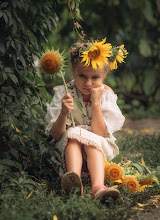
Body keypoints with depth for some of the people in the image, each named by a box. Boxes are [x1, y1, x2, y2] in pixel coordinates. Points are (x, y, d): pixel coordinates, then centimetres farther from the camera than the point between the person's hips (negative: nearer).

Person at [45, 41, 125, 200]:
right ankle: (74, 178, -55)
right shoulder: (63, 93, -8)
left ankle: (98, 187, -54)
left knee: (91, 141, -32)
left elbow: (99, 134, -16)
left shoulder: (106, 94, -6)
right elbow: (56, 136, -14)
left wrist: (96, 103, -23)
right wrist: (64, 114, -33)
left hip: (98, 151, 0)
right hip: (67, 150, 0)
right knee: (73, 134, -31)